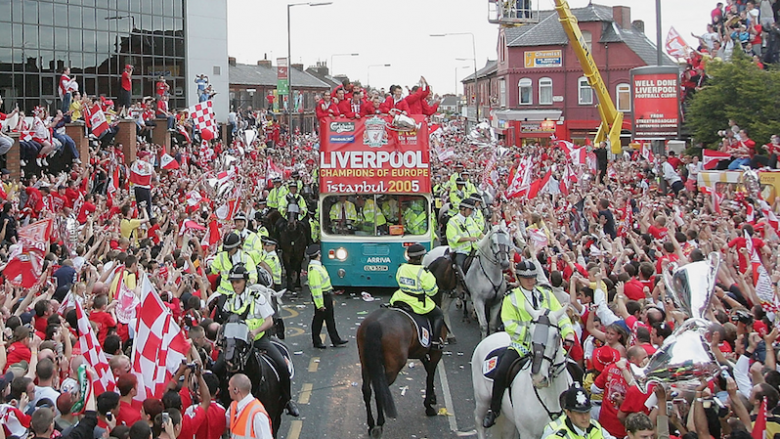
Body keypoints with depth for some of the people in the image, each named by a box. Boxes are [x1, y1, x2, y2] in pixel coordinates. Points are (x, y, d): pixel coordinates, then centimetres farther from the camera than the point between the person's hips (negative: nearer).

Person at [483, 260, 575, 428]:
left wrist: (568, 333, -10)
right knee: (502, 371, -22)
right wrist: (529, 332, -15)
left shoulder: (546, 294, 14)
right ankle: (493, 410, -5)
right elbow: (509, 324, -3)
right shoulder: (511, 298, 7)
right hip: (521, 344, -2)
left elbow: (560, 315, 8)